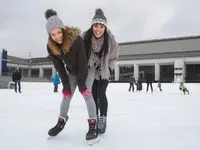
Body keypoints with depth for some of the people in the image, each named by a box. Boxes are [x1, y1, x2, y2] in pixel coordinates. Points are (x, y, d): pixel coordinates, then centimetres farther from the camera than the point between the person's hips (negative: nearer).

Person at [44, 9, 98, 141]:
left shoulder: (76, 39, -33)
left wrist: (81, 83, -23)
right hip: (72, 71, 5)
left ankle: (93, 125, -13)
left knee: (87, 93, -17)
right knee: (66, 94, 4)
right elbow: (59, 67, -10)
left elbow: (83, 62, -27)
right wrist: (66, 84, -12)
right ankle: (61, 121, 21)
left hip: (87, 68, -5)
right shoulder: (51, 46, -18)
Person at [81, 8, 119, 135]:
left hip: (104, 71, -1)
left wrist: (109, 68, -9)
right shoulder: (85, 36, -24)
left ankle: (103, 120, 7)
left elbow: (114, 57, -5)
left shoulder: (110, 39, -24)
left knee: (101, 94, -12)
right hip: (91, 70, 2)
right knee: (93, 95, 3)